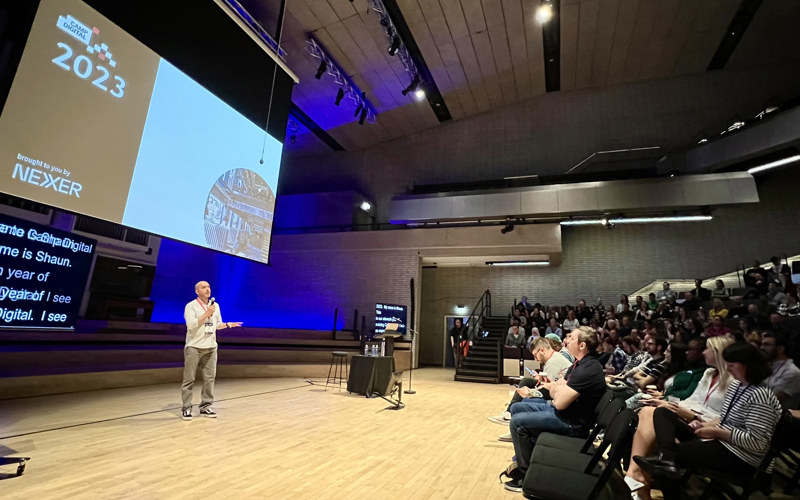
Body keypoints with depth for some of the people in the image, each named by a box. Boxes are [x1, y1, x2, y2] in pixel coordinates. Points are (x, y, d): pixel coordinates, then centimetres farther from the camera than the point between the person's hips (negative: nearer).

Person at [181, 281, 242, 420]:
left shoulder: (215, 305, 12)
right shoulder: (191, 306, -5)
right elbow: (191, 325, -17)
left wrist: (228, 325, 1)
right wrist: (207, 313, -19)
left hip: (211, 347, 5)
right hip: (194, 347, -5)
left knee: (209, 378, 5)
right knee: (189, 379, 1)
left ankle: (205, 407, 14)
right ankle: (186, 408, 11)